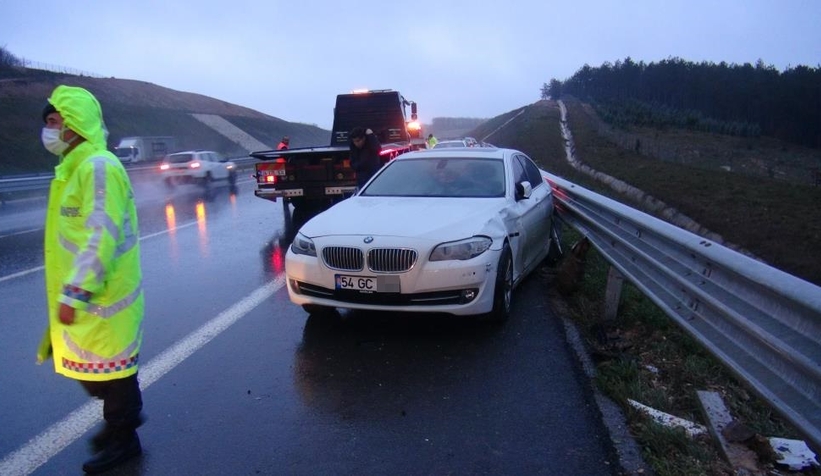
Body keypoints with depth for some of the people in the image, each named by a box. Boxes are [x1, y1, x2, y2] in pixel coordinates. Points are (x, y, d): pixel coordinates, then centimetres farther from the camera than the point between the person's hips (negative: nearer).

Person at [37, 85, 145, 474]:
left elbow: (101, 237, -25)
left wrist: (74, 294, -24)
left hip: (101, 296, -9)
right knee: (94, 364, 20)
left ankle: (122, 440, 22)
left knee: (108, 367, 5)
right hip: (86, 293, 9)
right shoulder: (76, 166, 13)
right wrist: (71, 291, 22)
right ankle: (124, 414, 40)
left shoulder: (98, 166, -19)